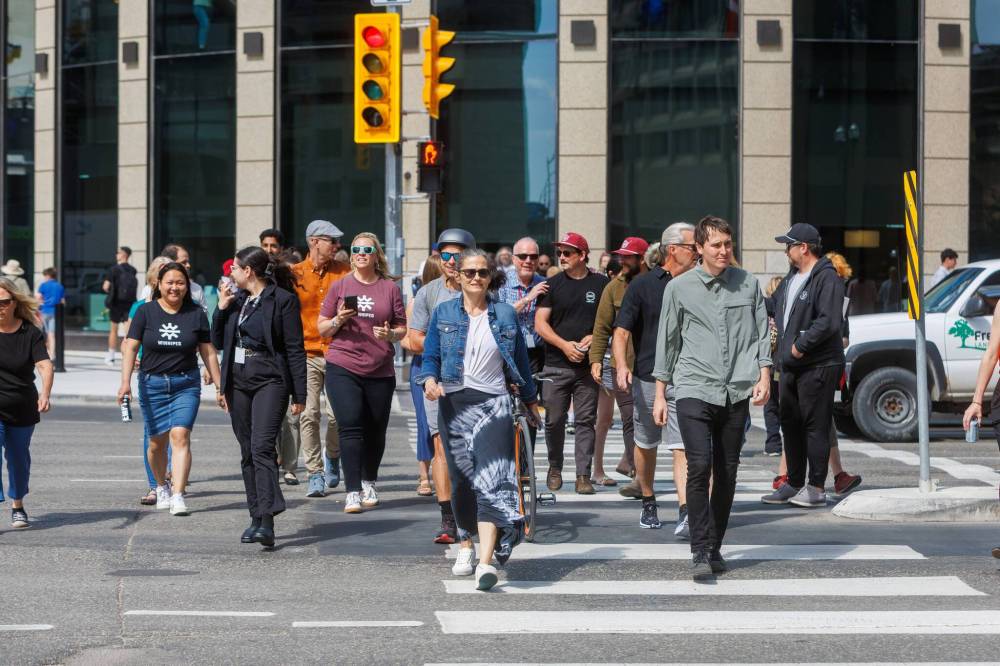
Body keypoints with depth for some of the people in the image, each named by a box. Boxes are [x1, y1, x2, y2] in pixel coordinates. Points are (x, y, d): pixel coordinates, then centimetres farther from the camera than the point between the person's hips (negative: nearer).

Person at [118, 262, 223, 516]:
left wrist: (219, 386, 7)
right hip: (152, 383, 1)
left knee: (180, 436, -15)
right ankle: (161, 487, 33)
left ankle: (178, 496, -19)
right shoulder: (146, 311, -1)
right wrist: (125, 381, -16)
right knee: (157, 441, 8)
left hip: (186, 384, -1)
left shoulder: (196, 314, 1)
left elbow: (208, 352, 7)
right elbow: (130, 346, -5)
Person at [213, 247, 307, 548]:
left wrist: (299, 394, -9)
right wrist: (221, 309, 2)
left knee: (262, 447, -18)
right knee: (248, 452, 9)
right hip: (238, 382, 7)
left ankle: (267, 523, -24)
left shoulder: (283, 300, -7)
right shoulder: (236, 299, 12)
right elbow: (219, 342, 16)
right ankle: (256, 517, 16)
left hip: (270, 380, -7)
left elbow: (295, 349, -7)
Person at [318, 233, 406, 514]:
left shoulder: (390, 288, 7)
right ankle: (353, 492, -13)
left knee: (376, 431, 8)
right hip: (343, 367, -1)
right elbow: (322, 328, 9)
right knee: (350, 427, -12)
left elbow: (402, 329, 11)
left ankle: (369, 483, 30)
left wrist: (390, 334, -11)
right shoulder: (340, 286, 7)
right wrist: (339, 320, -11)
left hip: (380, 371, 1)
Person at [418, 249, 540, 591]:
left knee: (491, 480, -14)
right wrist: (430, 379, -14)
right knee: (461, 480, 8)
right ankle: (466, 545, 31)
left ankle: (486, 562, -22)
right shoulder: (443, 313, 7)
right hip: (454, 404, 2)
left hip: (493, 404, -2)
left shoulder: (505, 314, 7)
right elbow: (430, 355, 7)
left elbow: (520, 360, 14)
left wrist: (530, 399, 22)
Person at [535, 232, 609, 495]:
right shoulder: (553, 284, 6)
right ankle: (555, 468, 20)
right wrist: (564, 345, -11)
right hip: (556, 365, 1)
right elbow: (540, 323, 2)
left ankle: (583, 475, 1)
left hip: (588, 365, 0)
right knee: (554, 420, 3)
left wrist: (593, 337, -9)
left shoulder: (601, 284, 6)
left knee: (586, 421, -1)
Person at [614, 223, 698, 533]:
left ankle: (685, 513, -18)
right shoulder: (643, 285, -2)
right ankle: (648, 502, 33)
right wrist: (621, 365, -21)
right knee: (645, 445, 14)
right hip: (647, 378, -1)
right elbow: (622, 332, -6)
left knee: (683, 448, -10)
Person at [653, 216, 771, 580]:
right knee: (699, 467, -15)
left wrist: (764, 376, 2)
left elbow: (762, 333, 14)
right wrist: (660, 393, 10)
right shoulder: (679, 288, 4)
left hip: (737, 392, 3)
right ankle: (700, 552, -13)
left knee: (727, 474, 6)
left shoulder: (748, 284, 9)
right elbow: (667, 341, 10)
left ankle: (715, 548, 16)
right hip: (694, 390, -2)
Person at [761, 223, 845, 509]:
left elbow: (829, 322, -23)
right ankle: (794, 484, 23)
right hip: (790, 365, 10)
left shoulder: (827, 278, -13)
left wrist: (801, 345, -19)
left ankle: (816, 488, -2)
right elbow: (774, 305, 33)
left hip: (818, 366, -9)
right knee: (790, 425, 14)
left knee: (816, 426, -6)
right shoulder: (791, 278, 17)